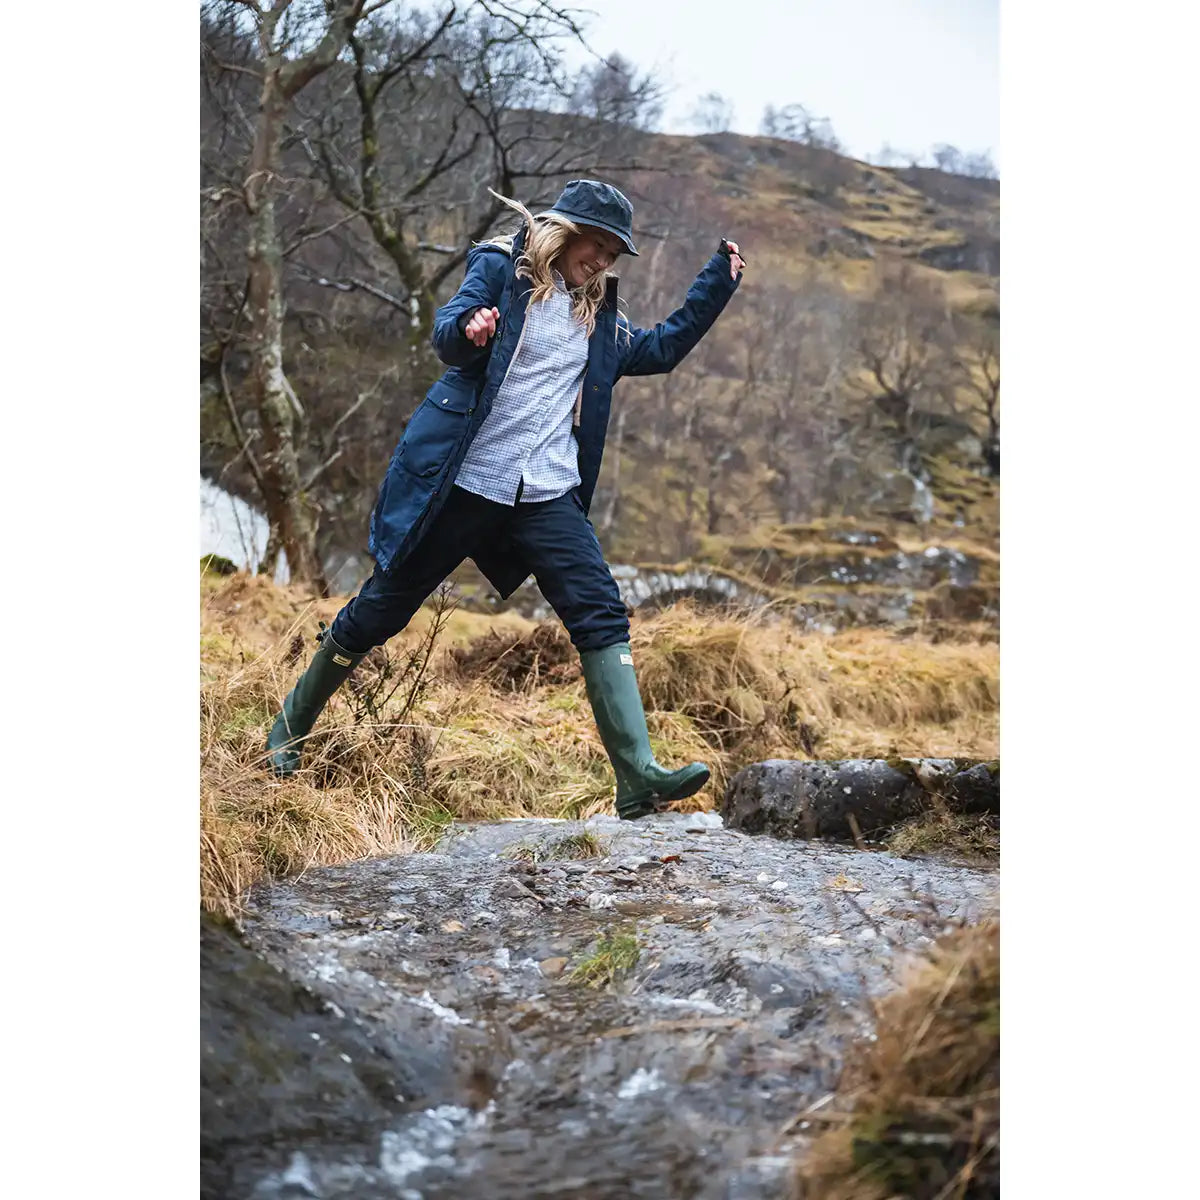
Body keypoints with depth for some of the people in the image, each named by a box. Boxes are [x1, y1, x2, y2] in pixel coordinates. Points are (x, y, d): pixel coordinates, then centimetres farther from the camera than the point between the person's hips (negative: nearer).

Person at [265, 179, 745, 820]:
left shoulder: (598, 313, 17)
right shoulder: (501, 268, -1)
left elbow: (661, 349, 29)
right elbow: (446, 333, -15)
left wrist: (718, 281, 23)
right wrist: (467, 330, -39)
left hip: (547, 496, 5)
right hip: (463, 480, -5)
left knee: (602, 616, -12)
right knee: (381, 610, 6)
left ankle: (638, 778, -16)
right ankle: (291, 726, 28)